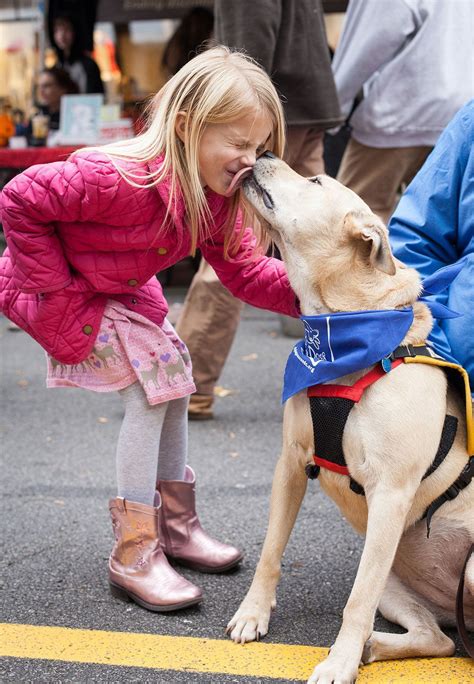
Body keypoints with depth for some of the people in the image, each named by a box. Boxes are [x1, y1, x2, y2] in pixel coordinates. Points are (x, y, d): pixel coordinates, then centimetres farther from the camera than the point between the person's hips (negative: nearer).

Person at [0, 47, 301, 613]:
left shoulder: (216, 194, -13)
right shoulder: (120, 179, -38)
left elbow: (245, 271, -10)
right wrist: (57, 289, -26)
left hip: (121, 288, 9)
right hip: (59, 284, -9)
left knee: (173, 370, 8)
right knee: (151, 378, -17)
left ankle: (175, 523, 22)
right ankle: (133, 553, -12)